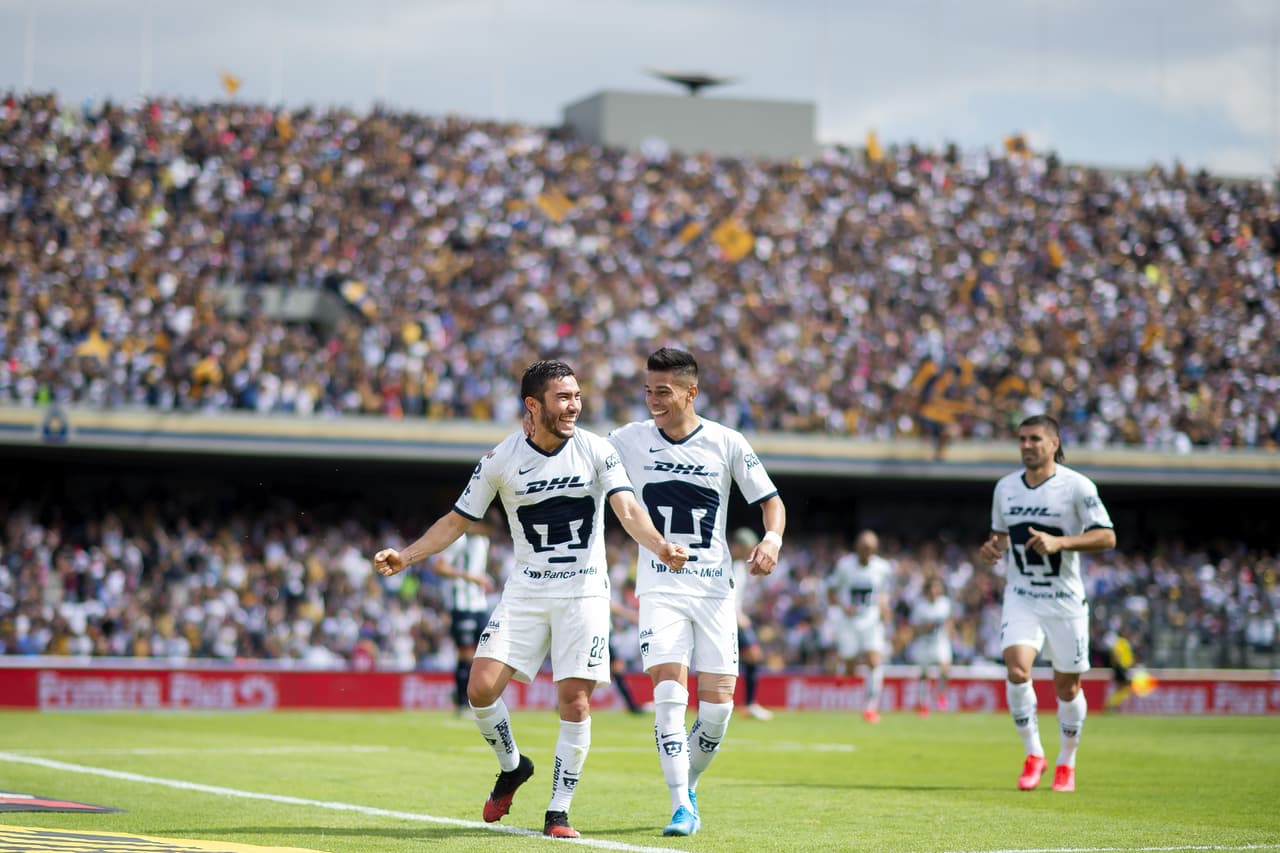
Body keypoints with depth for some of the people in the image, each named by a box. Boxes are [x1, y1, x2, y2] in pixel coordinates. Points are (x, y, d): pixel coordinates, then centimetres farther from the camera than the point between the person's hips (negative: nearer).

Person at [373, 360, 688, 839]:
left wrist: (660, 547, -36)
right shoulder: (501, 460, -3)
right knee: (482, 688, -10)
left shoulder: (596, 450, -6)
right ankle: (512, 767, 19)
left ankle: (558, 813, 5)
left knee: (574, 701, -8)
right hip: (526, 590, 1)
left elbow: (627, 510, -17)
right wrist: (405, 556, -4)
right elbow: (457, 520, 6)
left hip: (583, 590, -1)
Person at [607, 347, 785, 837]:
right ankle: (681, 806, -12)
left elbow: (771, 502, 6)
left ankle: (688, 785, 23)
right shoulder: (629, 440, 1)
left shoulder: (727, 443, -1)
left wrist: (772, 539, -14)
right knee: (669, 692, -18)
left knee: (718, 705, -4)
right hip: (660, 589, 0)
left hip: (715, 589, 1)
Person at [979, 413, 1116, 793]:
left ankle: (1066, 762, 24)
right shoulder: (1005, 487, 6)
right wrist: (992, 548, -3)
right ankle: (1033, 755, -3)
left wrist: (1059, 542, -24)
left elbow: (1106, 537, -11)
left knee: (1067, 687, 4)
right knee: (1017, 670, -18)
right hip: (1020, 597, 2)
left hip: (1065, 601, -2)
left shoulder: (1077, 486, -8)